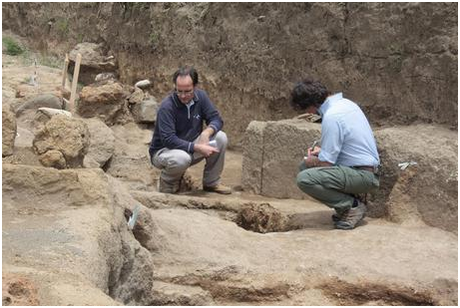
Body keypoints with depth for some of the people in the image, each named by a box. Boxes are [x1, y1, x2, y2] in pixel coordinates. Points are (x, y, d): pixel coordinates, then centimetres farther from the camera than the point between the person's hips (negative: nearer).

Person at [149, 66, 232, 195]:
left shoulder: (200, 96, -8)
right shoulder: (167, 106, -25)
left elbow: (216, 119, -6)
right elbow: (168, 140, -29)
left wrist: (207, 132, -29)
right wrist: (197, 147, -35)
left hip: (191, 147, 6)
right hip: (164, 150, -6)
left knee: (221, 138, -16)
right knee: (182, 158, -40)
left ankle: (211, 183, 1)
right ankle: (167, 180, -3)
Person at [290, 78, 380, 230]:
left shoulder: (331, 117, -21)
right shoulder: (345, 102, 9)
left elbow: (326, 162, -19)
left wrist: (310, 161, 2)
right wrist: (322, 150, 18)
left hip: (363, 176, -10)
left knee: (304, 179, -24)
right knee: (305, 166, 16)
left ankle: (352, 206, -8)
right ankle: (347, 203, 12)